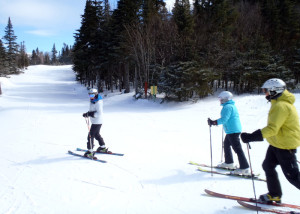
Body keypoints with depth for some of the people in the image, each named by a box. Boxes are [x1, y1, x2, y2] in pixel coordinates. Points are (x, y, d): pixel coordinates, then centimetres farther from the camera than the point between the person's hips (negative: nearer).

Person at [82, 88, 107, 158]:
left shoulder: (98, 103, -20)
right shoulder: (93, 101, 9)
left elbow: (99, 113, -27)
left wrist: (89, 114, -29)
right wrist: (87, 114, -2)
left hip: (97, 122, -10)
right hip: (95, 121, 10)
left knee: (90, 135, -8)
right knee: (96, 134, 24)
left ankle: (90, 152, -4)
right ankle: (103, 148, 37)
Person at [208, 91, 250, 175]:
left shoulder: (227, 107, -17)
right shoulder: (232, 105, 15)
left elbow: (224, 119, -25)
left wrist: (213, 122, -23)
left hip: (232, 131, -11)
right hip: (233, 130, 11)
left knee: (237, 148, -8)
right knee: (226, 144, 22)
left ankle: (245, 169, -6)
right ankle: (229, 163, 33)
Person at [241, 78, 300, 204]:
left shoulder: (281, 106, -24)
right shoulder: (280, 102, 9)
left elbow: (272, 128, -32)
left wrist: (251, 137, -35)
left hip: (285, 144, -10)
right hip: (277, 143, 10)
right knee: (268, 166, 13)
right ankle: (274, 195, 25)